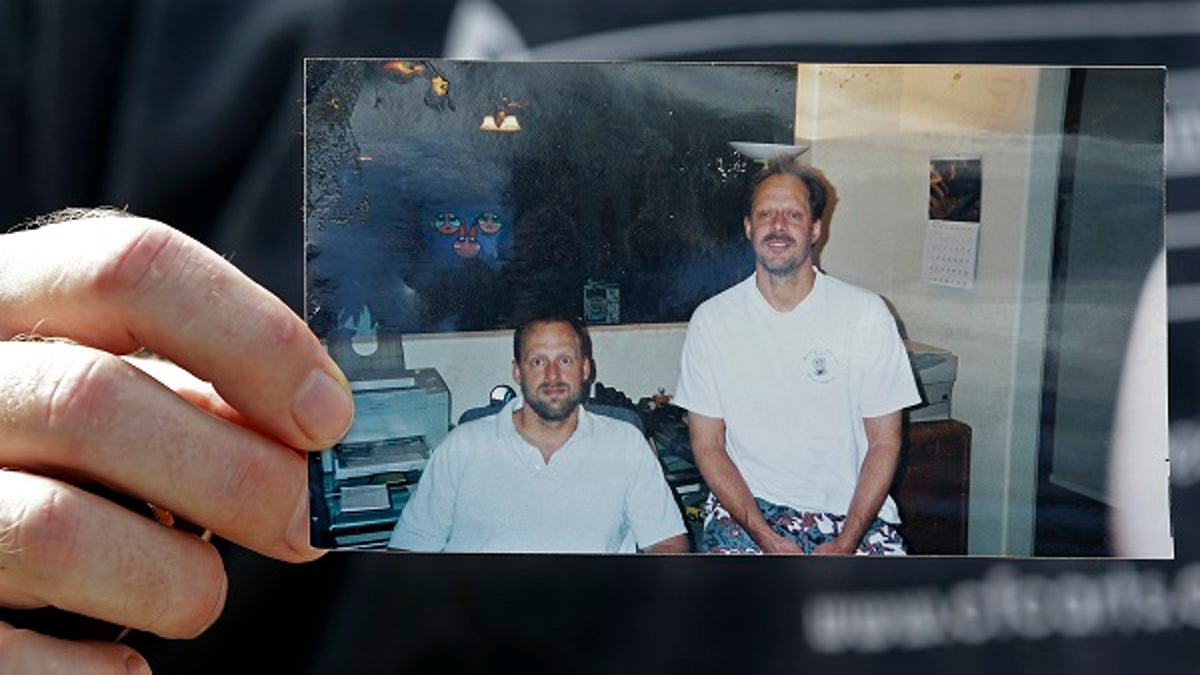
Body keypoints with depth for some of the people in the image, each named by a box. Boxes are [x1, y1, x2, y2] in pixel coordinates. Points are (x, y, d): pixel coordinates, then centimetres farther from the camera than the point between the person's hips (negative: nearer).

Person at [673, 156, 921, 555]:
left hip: (852, 511, 1)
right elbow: (707, 444, 0)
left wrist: (845, 544, -10)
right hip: (746, 508, -1)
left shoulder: (866, 314, -1)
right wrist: (767, 538, -11)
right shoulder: (712, 320, 0)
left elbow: (884, 441, 1)